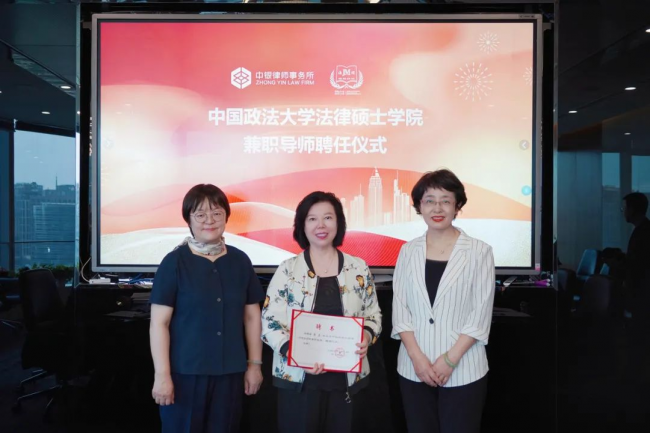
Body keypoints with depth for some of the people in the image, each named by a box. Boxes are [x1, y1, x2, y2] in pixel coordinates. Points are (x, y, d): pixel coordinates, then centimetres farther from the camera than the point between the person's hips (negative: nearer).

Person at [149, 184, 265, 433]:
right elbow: (159, 322, -8)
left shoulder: (240, 261, 5)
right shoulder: (175, 262, -6)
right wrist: (162, 374, -11)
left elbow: (252, 316, 10)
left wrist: (254, 364, 8)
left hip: (230, 373, 3)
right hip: (185, 372, -3)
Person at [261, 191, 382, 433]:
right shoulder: (288, 270, -3)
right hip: (298, 378, -2)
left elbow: (373, 314, 10)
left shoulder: (359, 269, 3)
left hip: (345, 377, 2)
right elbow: (270, 322, -5)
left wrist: (367, 335, -12)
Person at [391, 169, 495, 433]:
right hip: (414, 369, 3)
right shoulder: (408, 251, 4)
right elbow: (399, 309, 2)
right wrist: (417, 357, -9)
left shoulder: (479, 252, -4)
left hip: (463, 371, -2)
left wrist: (450, 359, -12)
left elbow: (480, 315, -6)